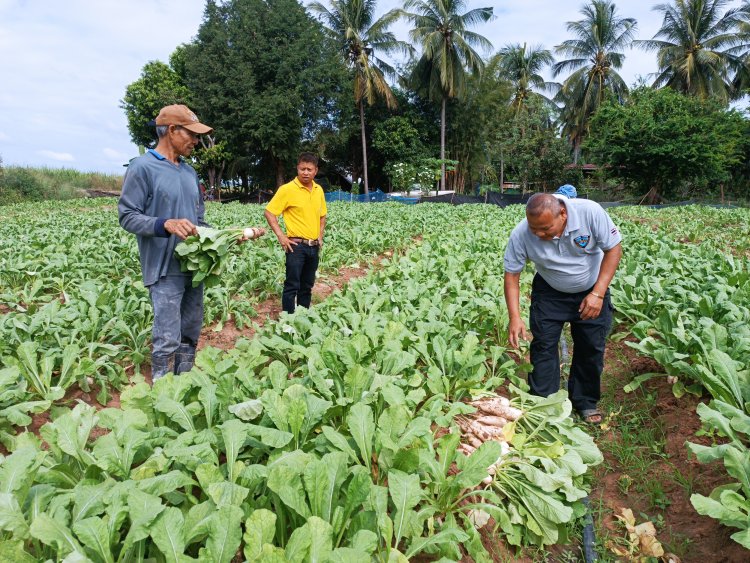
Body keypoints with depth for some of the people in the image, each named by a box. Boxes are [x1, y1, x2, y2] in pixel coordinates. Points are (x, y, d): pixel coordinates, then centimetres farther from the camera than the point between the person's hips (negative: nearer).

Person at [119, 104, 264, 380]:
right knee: (168, 340, -6)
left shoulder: (189, 171, 15)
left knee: (190, 334, 14)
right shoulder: (142, 167, -7)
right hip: (165, 269, -7)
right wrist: (166, 224, -27)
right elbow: (127, 216, -12)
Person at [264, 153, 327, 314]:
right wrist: (281, 236, -13)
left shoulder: (319, 190, 8)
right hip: (296, 245, -6)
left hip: (314, 246, 6)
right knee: (292, 286, -3)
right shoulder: (287, 189, -10)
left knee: (307, 286, 14)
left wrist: (320, 236, 10)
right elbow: (269, 213, -7)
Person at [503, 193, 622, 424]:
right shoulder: (521, 235, -29)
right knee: (543, 345, -3)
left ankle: (585, 402, 26)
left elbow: (614, 248, -19)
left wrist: (598, 294, -25)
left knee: (592, 346, 7)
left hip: (592, 289, 0)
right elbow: (511, 275, -19)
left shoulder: (590, 212, -32)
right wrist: (515, 317, -28)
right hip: (550, 292, 0)